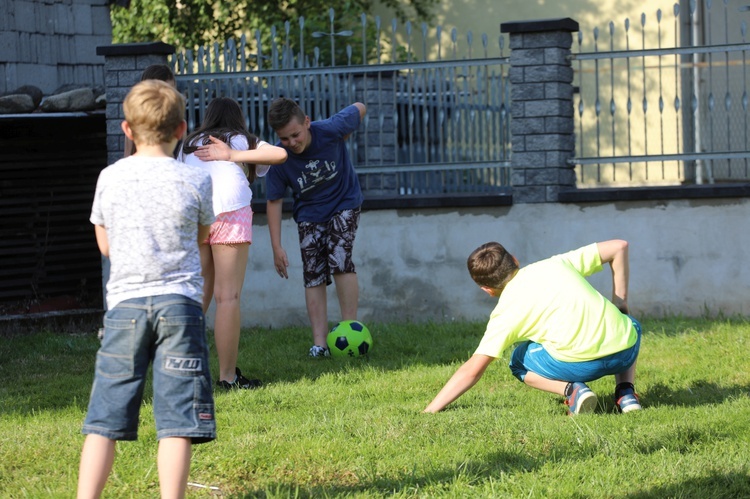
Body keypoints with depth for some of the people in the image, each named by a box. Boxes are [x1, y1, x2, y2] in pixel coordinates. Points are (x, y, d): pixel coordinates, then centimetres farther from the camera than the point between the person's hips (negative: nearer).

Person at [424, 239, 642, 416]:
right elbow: (618, 247, 22)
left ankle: (572, 390, 0)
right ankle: (626, 391, 16)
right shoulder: (556, 264, 20)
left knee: (519, 361, 27)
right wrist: (620, 303, 28)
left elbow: (473, 370, 4)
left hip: (577, 364, -4)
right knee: (632, 325, 41)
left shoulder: (506, 311, 8)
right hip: (626, 351, 4)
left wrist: (429, 411, 10)